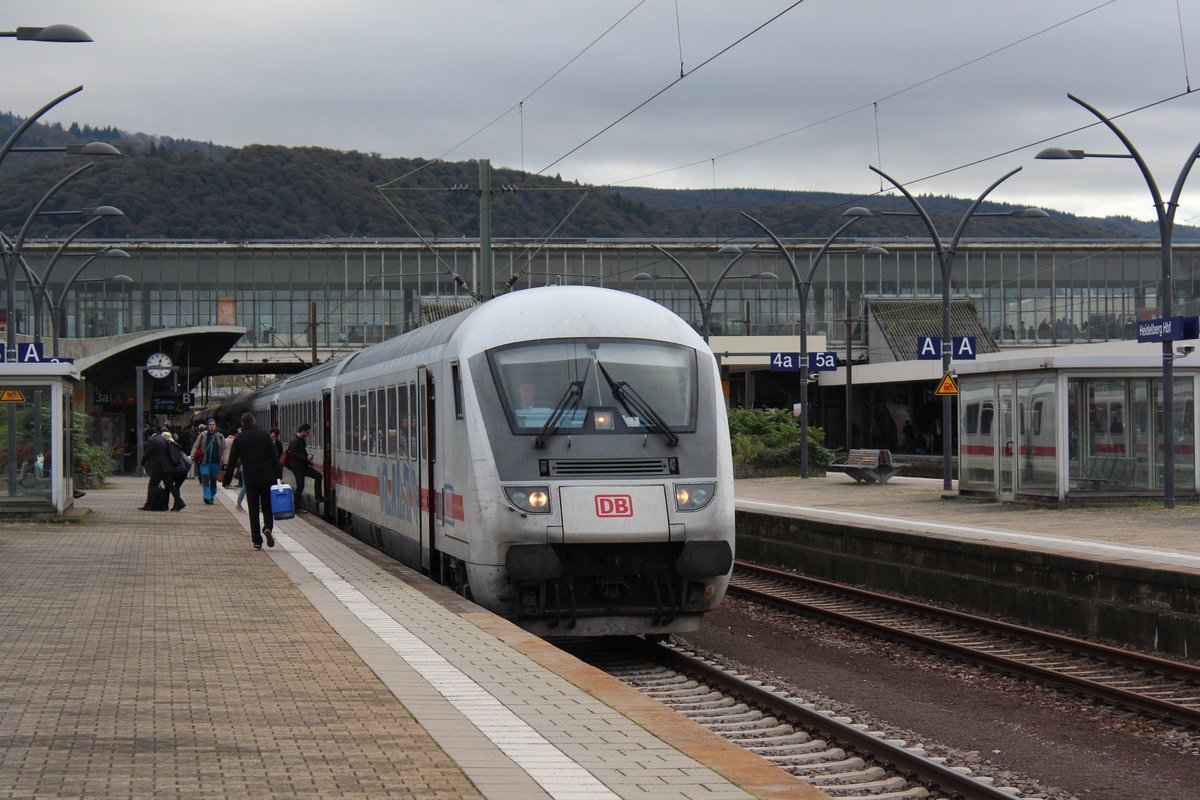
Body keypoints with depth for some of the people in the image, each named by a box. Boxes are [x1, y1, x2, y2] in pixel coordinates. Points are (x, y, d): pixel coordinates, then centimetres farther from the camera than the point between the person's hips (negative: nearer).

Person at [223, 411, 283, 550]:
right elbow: (274, 456, -1)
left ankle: (256, 541, 2)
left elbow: (232, 461, 4)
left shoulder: (238, 439, 3)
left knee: (253, 510, 5)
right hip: (267, 477, 0)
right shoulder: (264, 434, 2)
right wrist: (278, 474, 0)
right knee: (267, 506, 11)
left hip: (250, 479, 0)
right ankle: (268, 528, -17)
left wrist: (226, 481, 9)